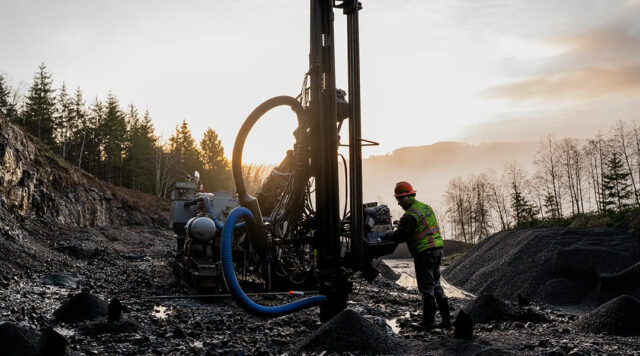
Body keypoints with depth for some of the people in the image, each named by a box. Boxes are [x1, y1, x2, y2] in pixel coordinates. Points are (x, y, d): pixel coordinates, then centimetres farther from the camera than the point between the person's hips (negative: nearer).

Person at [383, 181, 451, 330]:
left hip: (424, 252, -9)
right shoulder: (426, 207, 14)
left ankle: (428, 322, 7)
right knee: (436, 285, 16)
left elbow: (400, 236, -16)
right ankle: (446, 319, 18)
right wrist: (401, 225, 17)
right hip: (437, 249, 9)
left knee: (426, 288, 0)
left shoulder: (410, 215, -15)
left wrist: (387, 235, 2)